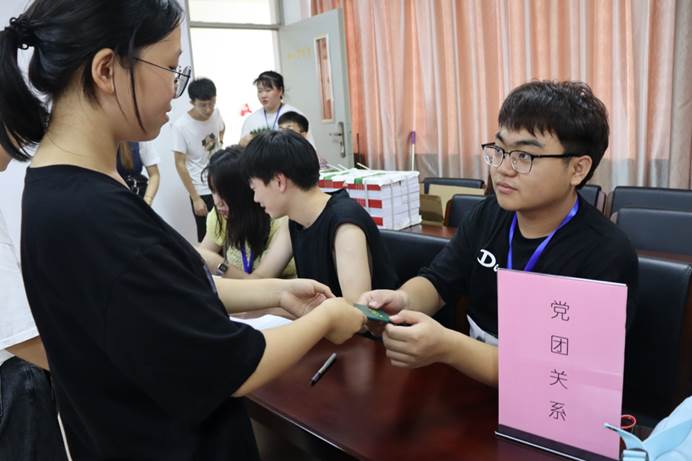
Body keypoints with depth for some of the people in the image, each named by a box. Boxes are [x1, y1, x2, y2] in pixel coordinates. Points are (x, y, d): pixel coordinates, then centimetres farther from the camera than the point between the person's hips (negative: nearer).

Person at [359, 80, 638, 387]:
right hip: (471, 387, 6)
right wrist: (403, 301, -18)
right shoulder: (488, 215, 1)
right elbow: (438, 282, 6)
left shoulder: (608, 257, -18)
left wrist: (447, 348, -37)